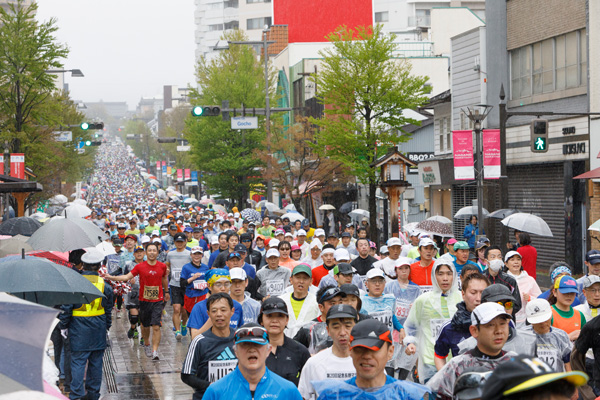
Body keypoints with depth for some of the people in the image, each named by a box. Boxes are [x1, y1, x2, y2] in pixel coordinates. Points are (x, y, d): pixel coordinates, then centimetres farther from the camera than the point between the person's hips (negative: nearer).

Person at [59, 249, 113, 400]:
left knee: (78, 361, -1)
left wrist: (63, 326, 3)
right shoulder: (104, 285, -1)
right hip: (98, 330, 3)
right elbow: (108, 309, 8)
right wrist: (107, 326, 20)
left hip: (79, 331, -3)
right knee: (95, 361, 12)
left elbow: (66, 307, -7)